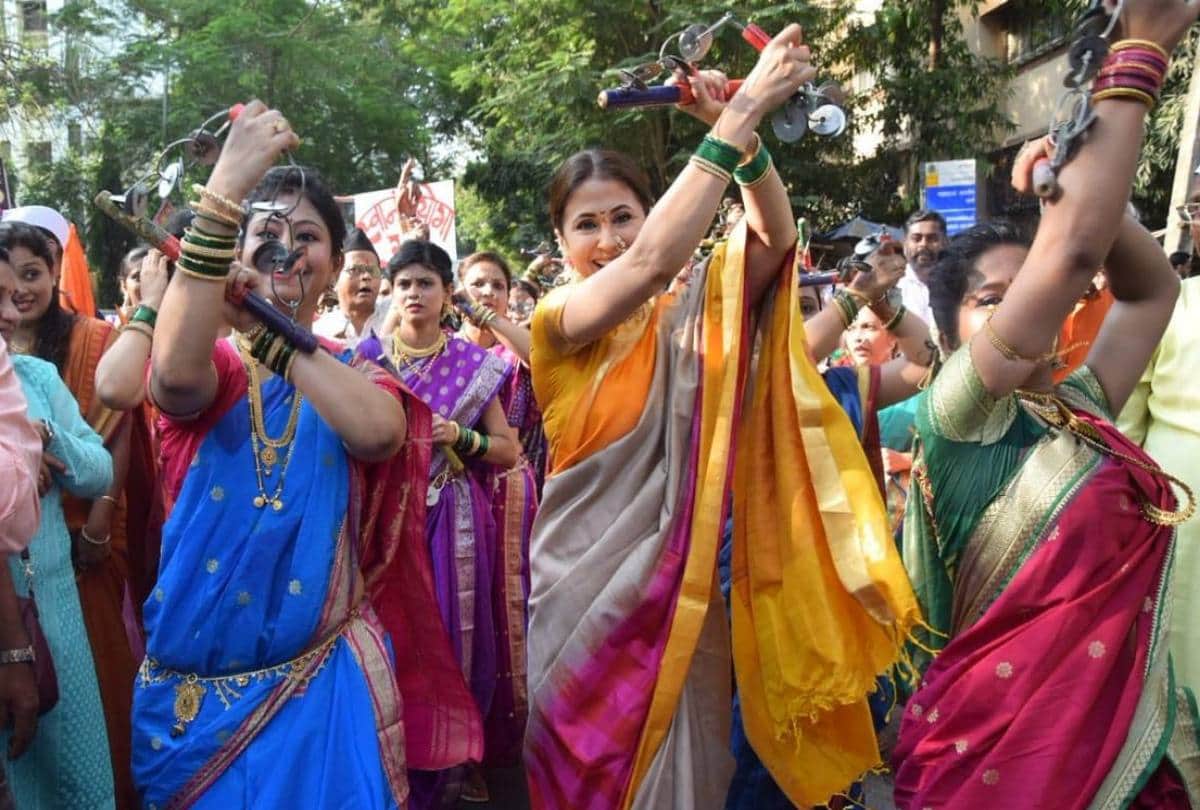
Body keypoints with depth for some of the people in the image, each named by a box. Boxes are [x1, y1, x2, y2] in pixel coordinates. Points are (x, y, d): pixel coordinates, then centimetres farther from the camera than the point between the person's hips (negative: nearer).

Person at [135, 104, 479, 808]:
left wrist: (258, 324, -20)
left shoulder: (357, 375, 3)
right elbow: (176, 375, -28)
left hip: (325, 678, 0)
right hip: (198, 683, 0)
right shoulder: (210, 366, 0)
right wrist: (225, 189, -31)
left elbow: (377, 433, -23)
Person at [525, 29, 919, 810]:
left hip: (680, 596, 2)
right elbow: (653, 261, -23)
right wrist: (738, 116, -26)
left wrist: (743, 130, -26)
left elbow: (774, 237, -11)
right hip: (585, 593, -1)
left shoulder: (690, 318, 3)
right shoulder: (557, 322, -6)